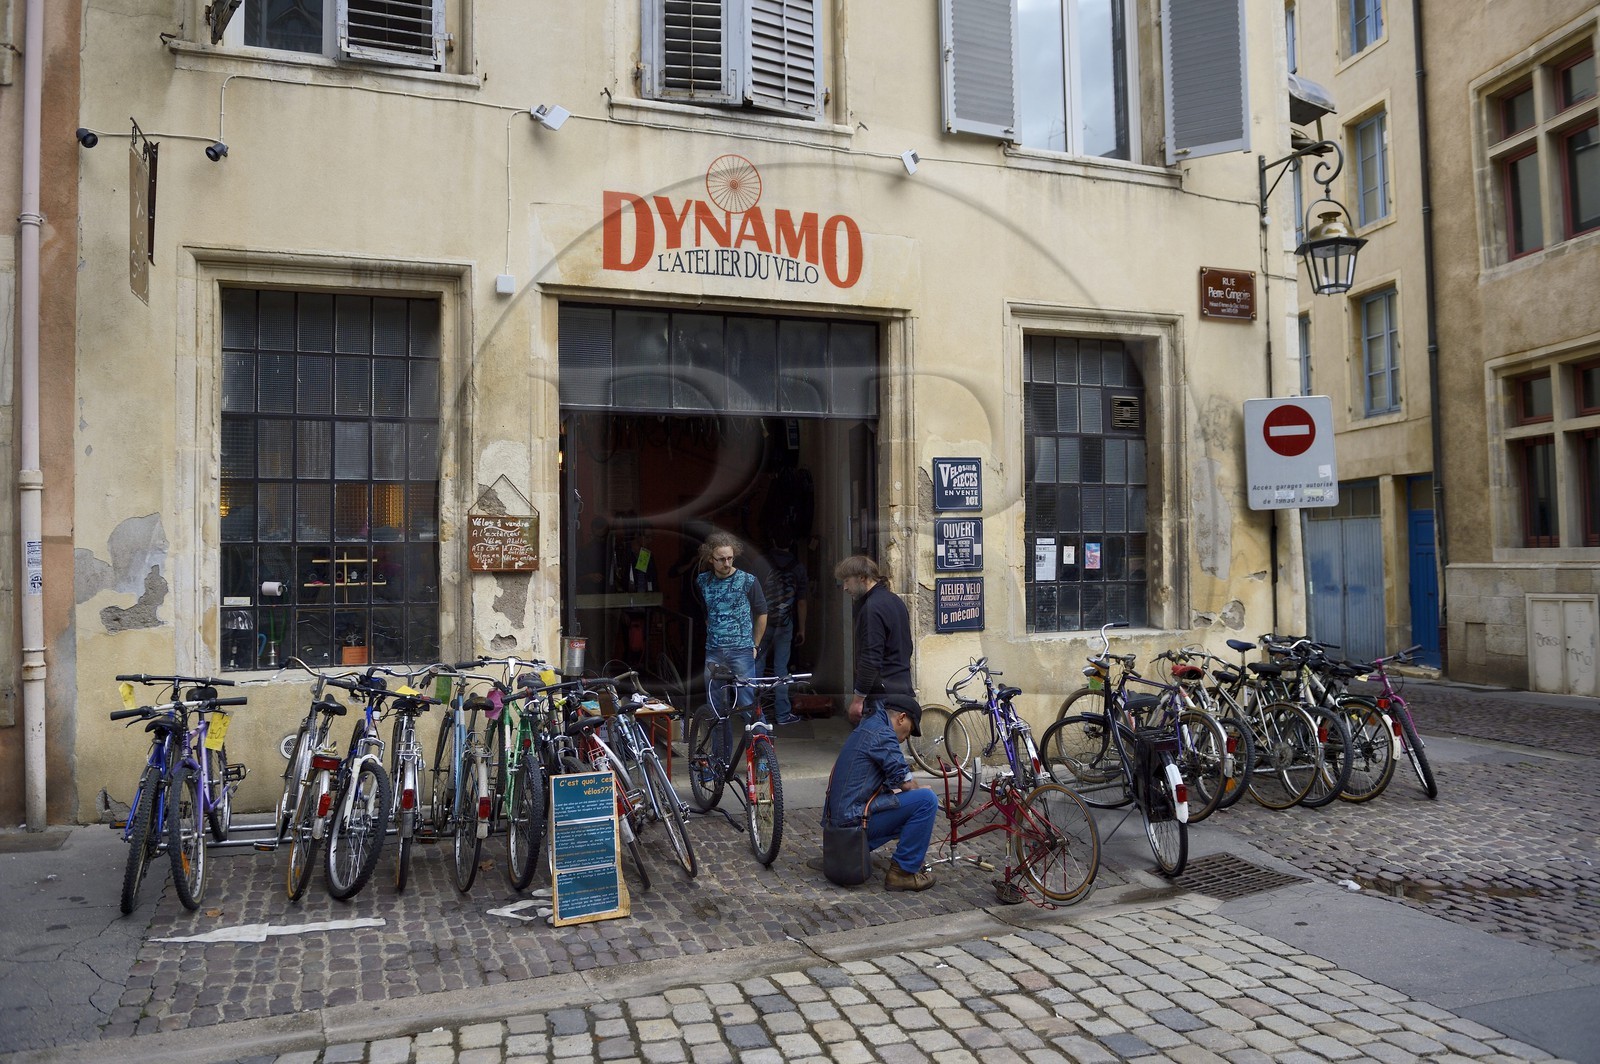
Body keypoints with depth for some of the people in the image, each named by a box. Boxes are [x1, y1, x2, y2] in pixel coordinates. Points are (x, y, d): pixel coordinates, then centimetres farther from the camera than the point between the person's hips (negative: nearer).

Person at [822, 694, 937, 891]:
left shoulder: (864, 729, 20)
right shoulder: (882, 734, -12)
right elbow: (904, 782, -12)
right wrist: (921, 791, 8)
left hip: (838, 816, 10)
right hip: (854, 818, -10)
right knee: (927, 799, -13)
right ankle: (902, 872, -6)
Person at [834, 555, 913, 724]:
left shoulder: (872, 608, -16)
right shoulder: (894, 600, 15)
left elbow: (871, 659, -21)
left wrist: (857, 698, -16)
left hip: (882, 696, -10)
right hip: (902, 690, 10)